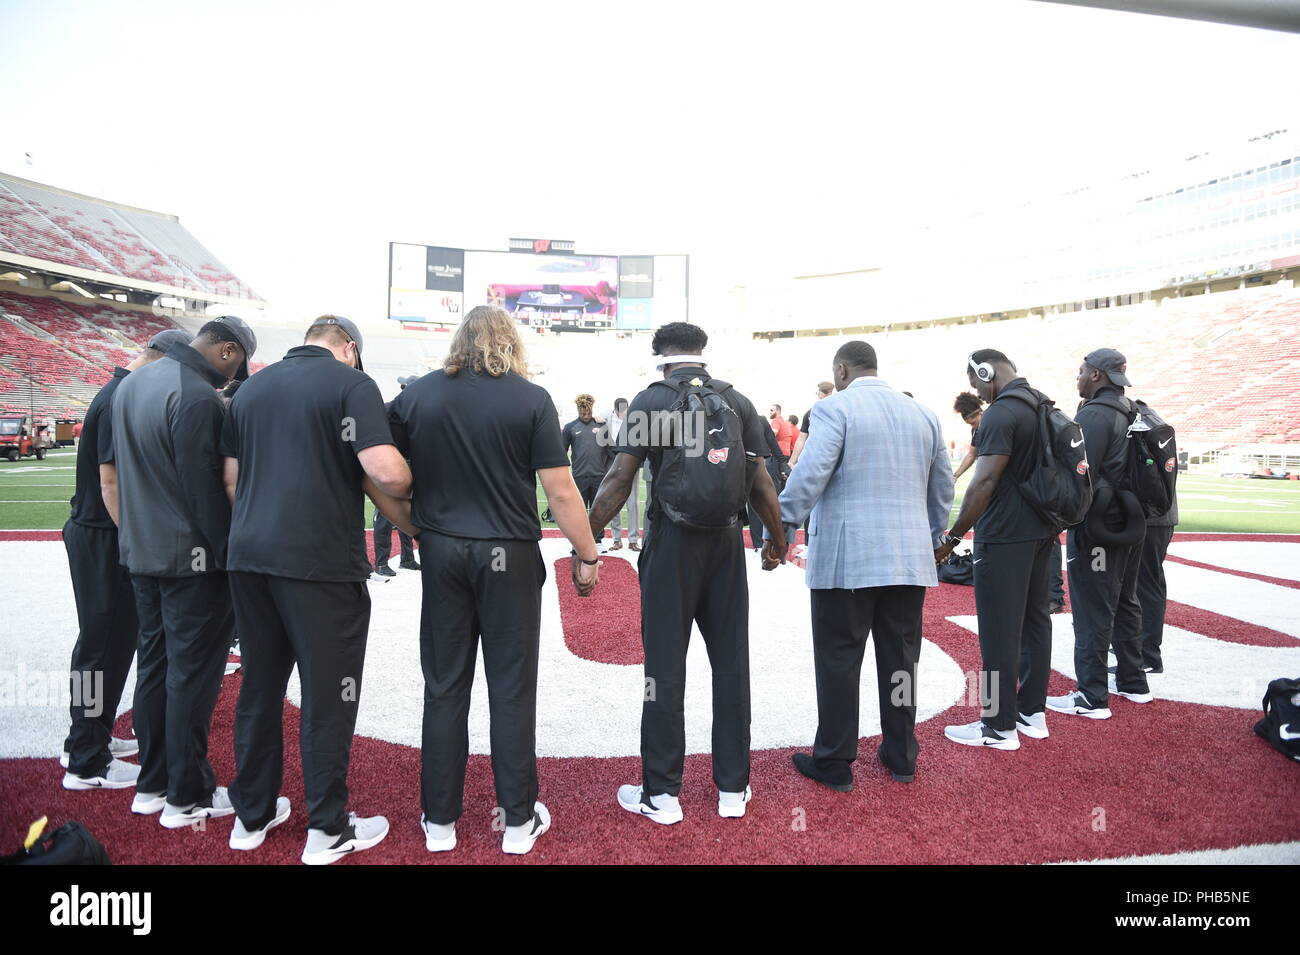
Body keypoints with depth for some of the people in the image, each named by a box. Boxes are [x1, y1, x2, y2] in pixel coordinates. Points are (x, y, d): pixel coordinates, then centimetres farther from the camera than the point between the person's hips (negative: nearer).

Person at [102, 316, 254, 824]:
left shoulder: (132, 382, 10)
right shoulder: (198, 397, -20)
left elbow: (108, 472, 18)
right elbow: (206, 490, -21)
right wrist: (229, 555, -12)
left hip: (140, 553, 9)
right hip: (190, 559, -9)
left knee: (153, 663, 17)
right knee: (192, 673, 3)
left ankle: (152, 784, 30)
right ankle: (187, 796, 15)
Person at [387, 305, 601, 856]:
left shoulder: (416, 395, 1)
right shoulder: (531, 399, -7)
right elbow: (560, 492, -9)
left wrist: (417, 528, 14)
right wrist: (587, 556, 0)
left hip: (442, 554, 3)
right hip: (510, 556, -2)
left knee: (445, 687, 12)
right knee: (511, 689, 8)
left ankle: (439, 821, 24)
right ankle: (518, 821, 20)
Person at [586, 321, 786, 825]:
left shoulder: (652, 399, -3)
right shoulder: (737, 401, 5)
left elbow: (620, 478, -10)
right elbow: (761, 482, 2)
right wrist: (778, 541, 15)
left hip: (671, 542, -3)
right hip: (726, 542, 3)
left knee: (665, 666, 5)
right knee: (730, 662, 11)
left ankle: (661, 793, 14)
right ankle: (732, 787, 21)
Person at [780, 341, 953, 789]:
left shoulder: (835, 408, -7)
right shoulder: (923, 413, 12)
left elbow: (807, 478, -17)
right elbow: (942, 488, 17)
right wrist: (933, 539, 28)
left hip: (846, 559, -6)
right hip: (910, 559, 6)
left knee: (838, 661, 3)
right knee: (900, 658, 14)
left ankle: (834, 763, 13)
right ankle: (901, 756, 26)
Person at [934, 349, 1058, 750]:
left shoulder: (1001, 413, -17)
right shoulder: (1046, 406, 12)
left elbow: (984, 482, -23)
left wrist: (953, 537, -18)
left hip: (1004, 537, -10)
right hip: (1040, 532, 10)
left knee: (1000, 633, -2)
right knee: (1034, 621, 15)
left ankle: (1000, 726, 7)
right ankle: (1032, 712, 26)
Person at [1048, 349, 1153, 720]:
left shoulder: (1094, 415, -17)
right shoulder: (1130, 414, 12)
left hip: (1097, 529, -10)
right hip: (1130, 524, 10)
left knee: (1092, 614, -3)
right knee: (1125, 604, 20)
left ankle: (1091, 698, 3)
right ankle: (1133, 682, 32)